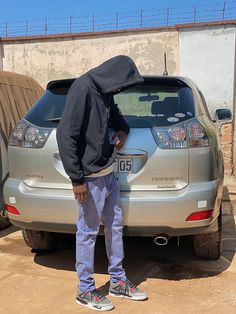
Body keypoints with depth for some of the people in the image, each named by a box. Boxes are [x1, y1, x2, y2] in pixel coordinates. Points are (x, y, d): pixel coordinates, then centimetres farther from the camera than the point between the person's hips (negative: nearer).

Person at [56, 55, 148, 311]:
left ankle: (118, 282, 31)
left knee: (115, 226, 15)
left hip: (107, 172, 9)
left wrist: (123, 129, 10)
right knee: (88, 232, 3)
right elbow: (65, 134, -20)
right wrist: (77, 178, -19)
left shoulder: (104, 91, 11)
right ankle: (85, 290, 21)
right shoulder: (82, 87, -15)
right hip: (90, 177, -9)